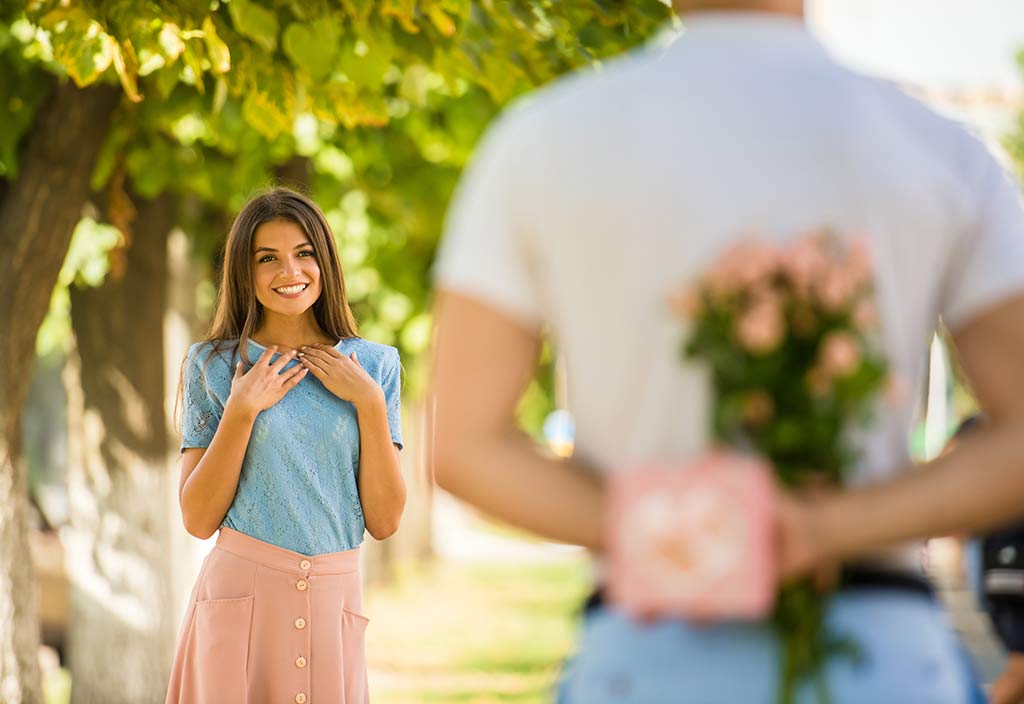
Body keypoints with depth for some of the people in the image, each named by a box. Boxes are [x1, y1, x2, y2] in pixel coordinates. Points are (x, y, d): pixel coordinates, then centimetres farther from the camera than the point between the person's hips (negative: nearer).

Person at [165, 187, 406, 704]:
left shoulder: (375, 365, 5)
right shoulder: (212, 365, 1)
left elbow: (384, 521, 0)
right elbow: (198, 520, -3)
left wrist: (370, 403, -8)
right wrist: (241, 410, -11)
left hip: (333, 605, 1)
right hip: (239, 598, -1)